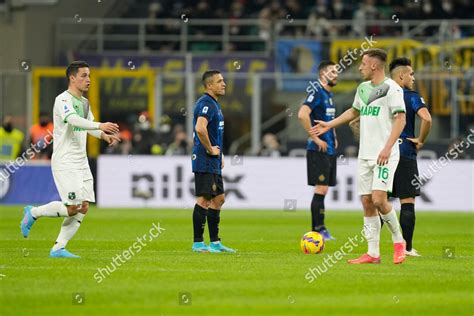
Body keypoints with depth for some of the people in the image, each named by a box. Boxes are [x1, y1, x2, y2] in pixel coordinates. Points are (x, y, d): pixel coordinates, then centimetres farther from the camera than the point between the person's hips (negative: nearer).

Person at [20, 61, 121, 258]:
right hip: (64, 162, -9)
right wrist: (99, 126, -44)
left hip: (81, 162, 9)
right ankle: (33, 213, 8)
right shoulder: (63, 100, -13)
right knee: (73, 207, -15)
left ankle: (58, 248, 6)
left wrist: (104, 136, 4)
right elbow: (73, 119, -31)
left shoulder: (84, 102, 15)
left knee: (83, 207, 0)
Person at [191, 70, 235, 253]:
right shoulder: (206, 104, -15)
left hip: (213, 162, 11)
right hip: (205, 161, -11)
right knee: (204, 200, -8)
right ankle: (198, 243, -6)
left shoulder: (214, 104, 18)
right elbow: (200, 128, -31)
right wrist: (210, 149, -21)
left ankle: (215, 243, 17)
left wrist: (219, 154, 22)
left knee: (218, 199, 12)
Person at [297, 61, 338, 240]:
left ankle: (317, 229, 12)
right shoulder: (317, 92, -13)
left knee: (323, 189, 9)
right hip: (319, 151, -9)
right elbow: (302, 114, -26)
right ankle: (318, 229, -8)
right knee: (321, 189, -10)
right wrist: (315, 138, -22)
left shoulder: (329, 94, 16)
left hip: (329, 150, 9)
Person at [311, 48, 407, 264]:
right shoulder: (363, 88, 15)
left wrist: (387, 148, -23)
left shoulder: (392, 88, -9)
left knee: (379, 199, -18)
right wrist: (329, 125, 29)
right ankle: (373, 253, 6)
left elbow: (400, 119, -15)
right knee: (367, 202, 3)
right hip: (365, 155, 8)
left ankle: (398, 241, 2)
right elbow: (354, 111, 32)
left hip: (385, 156, -8)